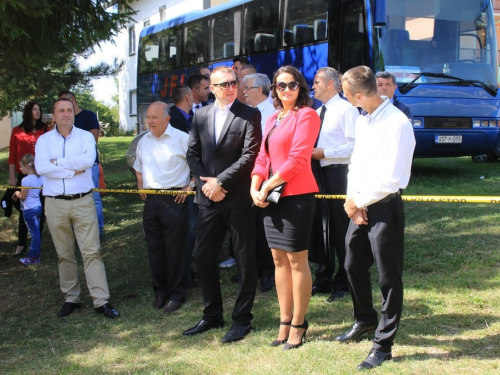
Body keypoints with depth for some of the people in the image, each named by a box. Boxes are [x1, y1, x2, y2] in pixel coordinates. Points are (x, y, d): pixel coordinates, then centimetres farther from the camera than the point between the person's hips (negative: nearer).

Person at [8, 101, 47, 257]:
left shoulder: (45, 130, 3)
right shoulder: (17, 131, 2)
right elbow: (12, 156, 3)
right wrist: (12, 177, 0)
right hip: (24, 175, 0)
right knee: (23, 209, 4)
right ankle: (21, 244, 7)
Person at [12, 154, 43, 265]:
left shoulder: (26, 180, -17)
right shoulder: (39, 177, 6)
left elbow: (22, 197, -15)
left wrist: (17, 193, 6)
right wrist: (19, 194, 18)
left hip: (29, 209, -8)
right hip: (38, 206, 8)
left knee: (34, 233, -4)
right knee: (36, 232, 11)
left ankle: (34, 257, 3)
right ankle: (34, 255, 18)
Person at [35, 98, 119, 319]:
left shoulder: (85, 137, 3)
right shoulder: (44, 140, 5)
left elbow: (89, 159, -17)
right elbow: (40, 167, -13)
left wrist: (58, 162, -11)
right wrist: (73, 170, -13)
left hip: (83, 202, -1)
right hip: (55, 204, 1)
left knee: (91, 251, -4)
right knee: (64, 254, 10)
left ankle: (101, 301, -3)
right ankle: (71, 299, 20)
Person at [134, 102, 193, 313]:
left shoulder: (181, 139, -7)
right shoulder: (143, 141, 12)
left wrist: (190, 186, -9)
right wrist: (140, 187, 16)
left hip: (174, 199, -6)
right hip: (151, 200, 6)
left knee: (176, 248, 0)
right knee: (154, 248, 10)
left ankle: (177, 293, 11)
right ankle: (160, 290, 22)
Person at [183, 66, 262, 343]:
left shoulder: (250, 115, -5)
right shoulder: (201, 116, 10)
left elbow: (250, 155, -12)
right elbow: (193, 153, 9)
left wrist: (220, 181, -15)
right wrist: (206, 183, -6)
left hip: (239, 198, -5)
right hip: (209, 197, 5)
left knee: (245, 260, 3)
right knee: (203, 256, 9)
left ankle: (242, 319, 14)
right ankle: (212, 315, 24)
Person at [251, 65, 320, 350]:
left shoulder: (306, 115, -6)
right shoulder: (273, 120, 18)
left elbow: (298, 158, -14)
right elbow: (263, 157, 15)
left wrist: (267, 186, -11)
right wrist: (255, 188, -1)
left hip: (296, 195, -8)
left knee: (297, 260, -3)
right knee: (279, 260, 9)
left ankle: (298, 325, 6)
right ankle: (285, 322, 16)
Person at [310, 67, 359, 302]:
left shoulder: (346, 109, -9)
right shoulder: (318, 112, 16)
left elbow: (355, 145, -17)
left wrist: (324, 153, -17)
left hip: (338, 174, -8)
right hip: (318, 173, 8)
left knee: (340, 229, 0)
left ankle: (344, 283, 12)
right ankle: (324, 279, 23)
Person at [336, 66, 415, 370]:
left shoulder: (397, 123, -20)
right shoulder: (363, 120, 7)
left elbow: (390, 179, -22)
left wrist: (358, 202, -11)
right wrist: (353, 201, -4)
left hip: (384, 207, -8)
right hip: (360, 206, 8)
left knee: (389, 277, 3)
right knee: (354, 266, 19)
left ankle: (383, 345, 15)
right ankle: (366, 319, 43)